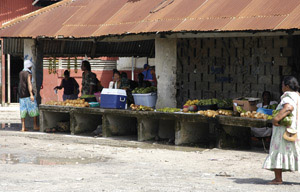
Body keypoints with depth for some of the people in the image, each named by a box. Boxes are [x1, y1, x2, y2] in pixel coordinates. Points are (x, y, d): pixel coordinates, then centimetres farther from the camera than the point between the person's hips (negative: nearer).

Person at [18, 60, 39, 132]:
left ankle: (23, 127, 0)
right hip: (28, 93, -7)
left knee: (23, 110, 5)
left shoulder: (21, 73, 13)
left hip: (21, 93, 7)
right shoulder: (29, 74, -10)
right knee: (34, 109, 2)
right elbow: (29, 83, -21)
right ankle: (35, 126, 1)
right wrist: (31, 94, -29)